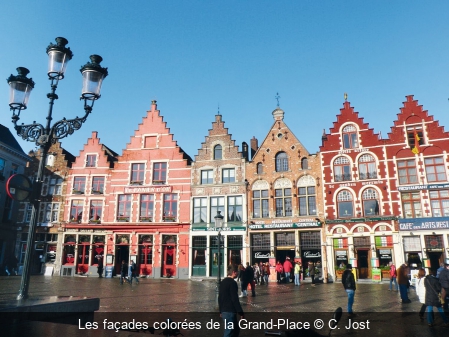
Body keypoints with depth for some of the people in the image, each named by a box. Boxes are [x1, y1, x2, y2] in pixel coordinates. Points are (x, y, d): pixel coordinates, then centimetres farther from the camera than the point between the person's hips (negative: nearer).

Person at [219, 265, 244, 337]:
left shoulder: (223, 282, 13)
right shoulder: (232, 283, -15)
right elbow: (235, 299, -19)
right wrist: (240, 312, -14)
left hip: (224, 311, 9)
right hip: (230, 311, -9)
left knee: (236, 329, 20)